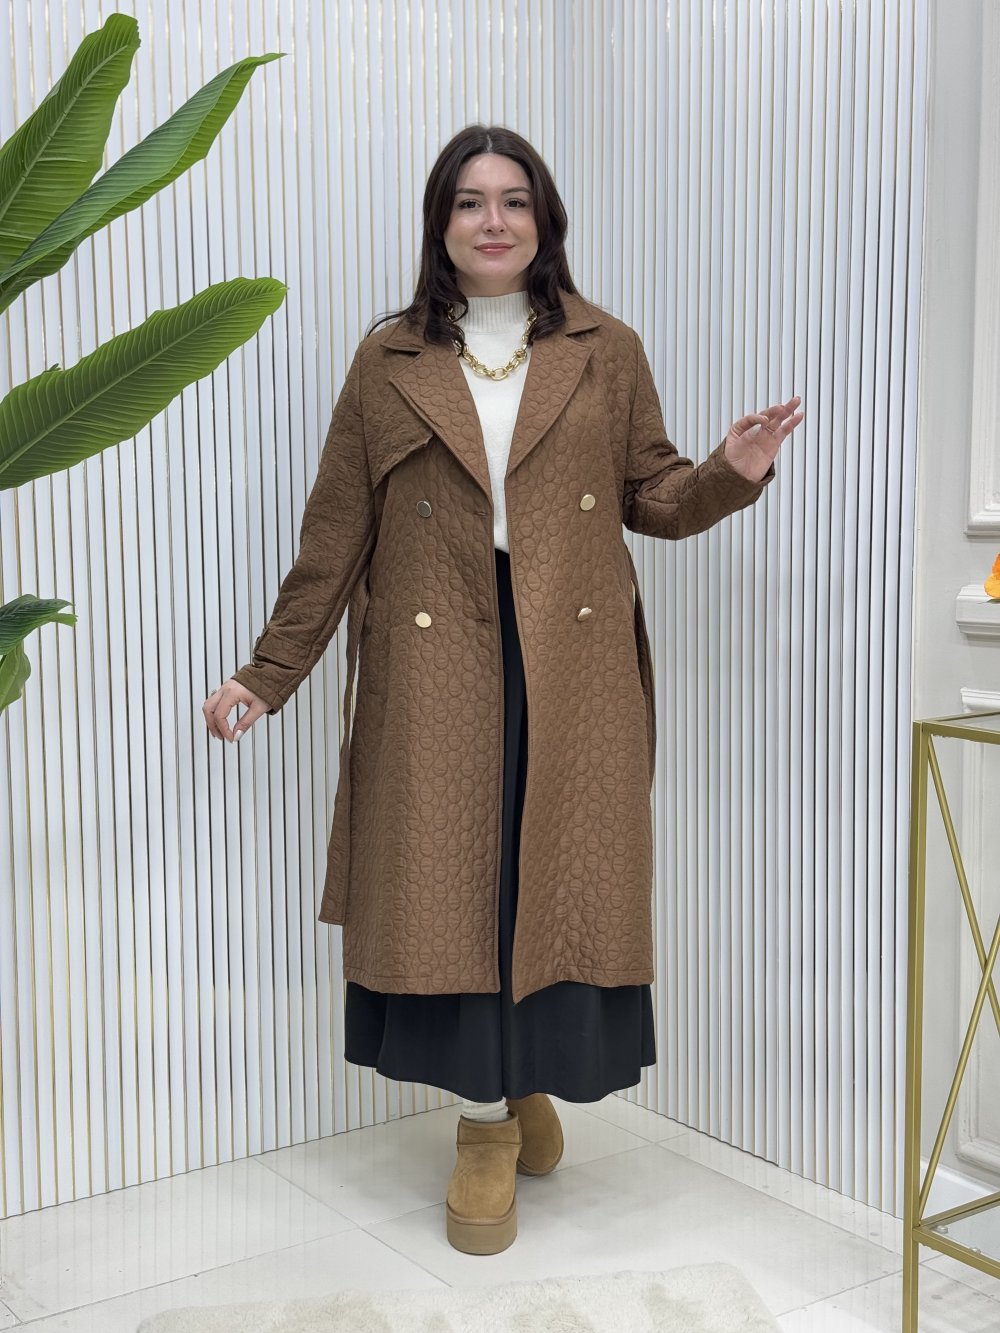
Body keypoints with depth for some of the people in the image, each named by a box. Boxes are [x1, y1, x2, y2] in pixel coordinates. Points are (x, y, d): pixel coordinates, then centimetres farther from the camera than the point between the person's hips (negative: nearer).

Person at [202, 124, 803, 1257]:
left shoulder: (606, 354, 9)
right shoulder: (389, 363, 7)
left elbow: (649, 497, 11)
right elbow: (336, 533, 6)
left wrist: (730, 473, -10)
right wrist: (268, 674, 4)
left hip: (574, 663, 1)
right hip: (437, 664, 0)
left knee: (560, 874, 4)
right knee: (448, 879, 0)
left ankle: (533, 1081, 28)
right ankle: (487, 1121, 17)